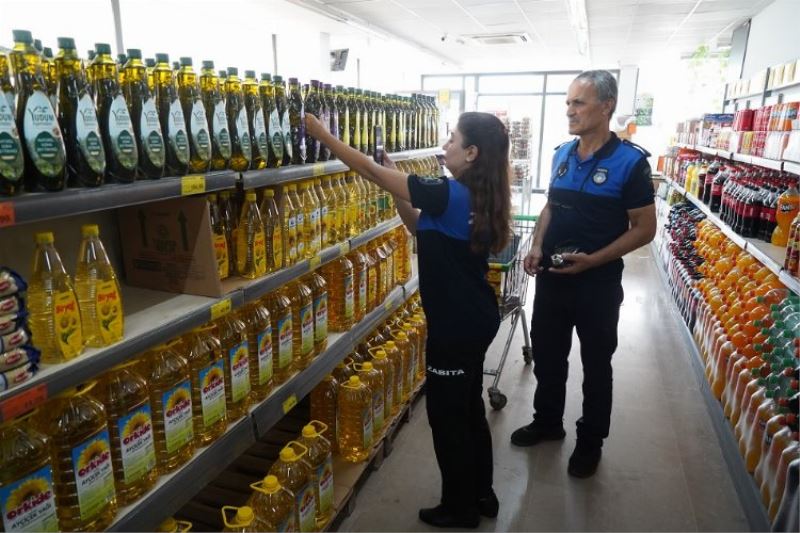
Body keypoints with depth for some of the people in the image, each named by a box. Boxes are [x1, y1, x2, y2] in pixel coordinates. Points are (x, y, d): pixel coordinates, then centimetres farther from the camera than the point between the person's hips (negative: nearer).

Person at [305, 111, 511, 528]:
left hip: (456, 325, -9)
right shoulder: (476, 197, 4)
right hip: (473, 319, 9)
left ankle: (459, 507, 28)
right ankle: (481, 495, 39)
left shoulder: (450, 195, -23)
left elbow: (373, 172, -20)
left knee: (446, 415, 8)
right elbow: (420, 227, 13)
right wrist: (400, 191, 1)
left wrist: (321, 133, -12)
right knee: (468, 408, 21)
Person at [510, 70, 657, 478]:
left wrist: (593, 260, -22)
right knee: (546, 356, 18)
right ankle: (547, 422, 40)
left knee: (596, 366, 12)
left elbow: (644, 228, -11)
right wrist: (537, 246, -2)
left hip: (597, 285, -5)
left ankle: (590, 441, 32)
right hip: (551, 278, 6)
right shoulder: (562, 154, 4)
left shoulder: (629, 161, -13)